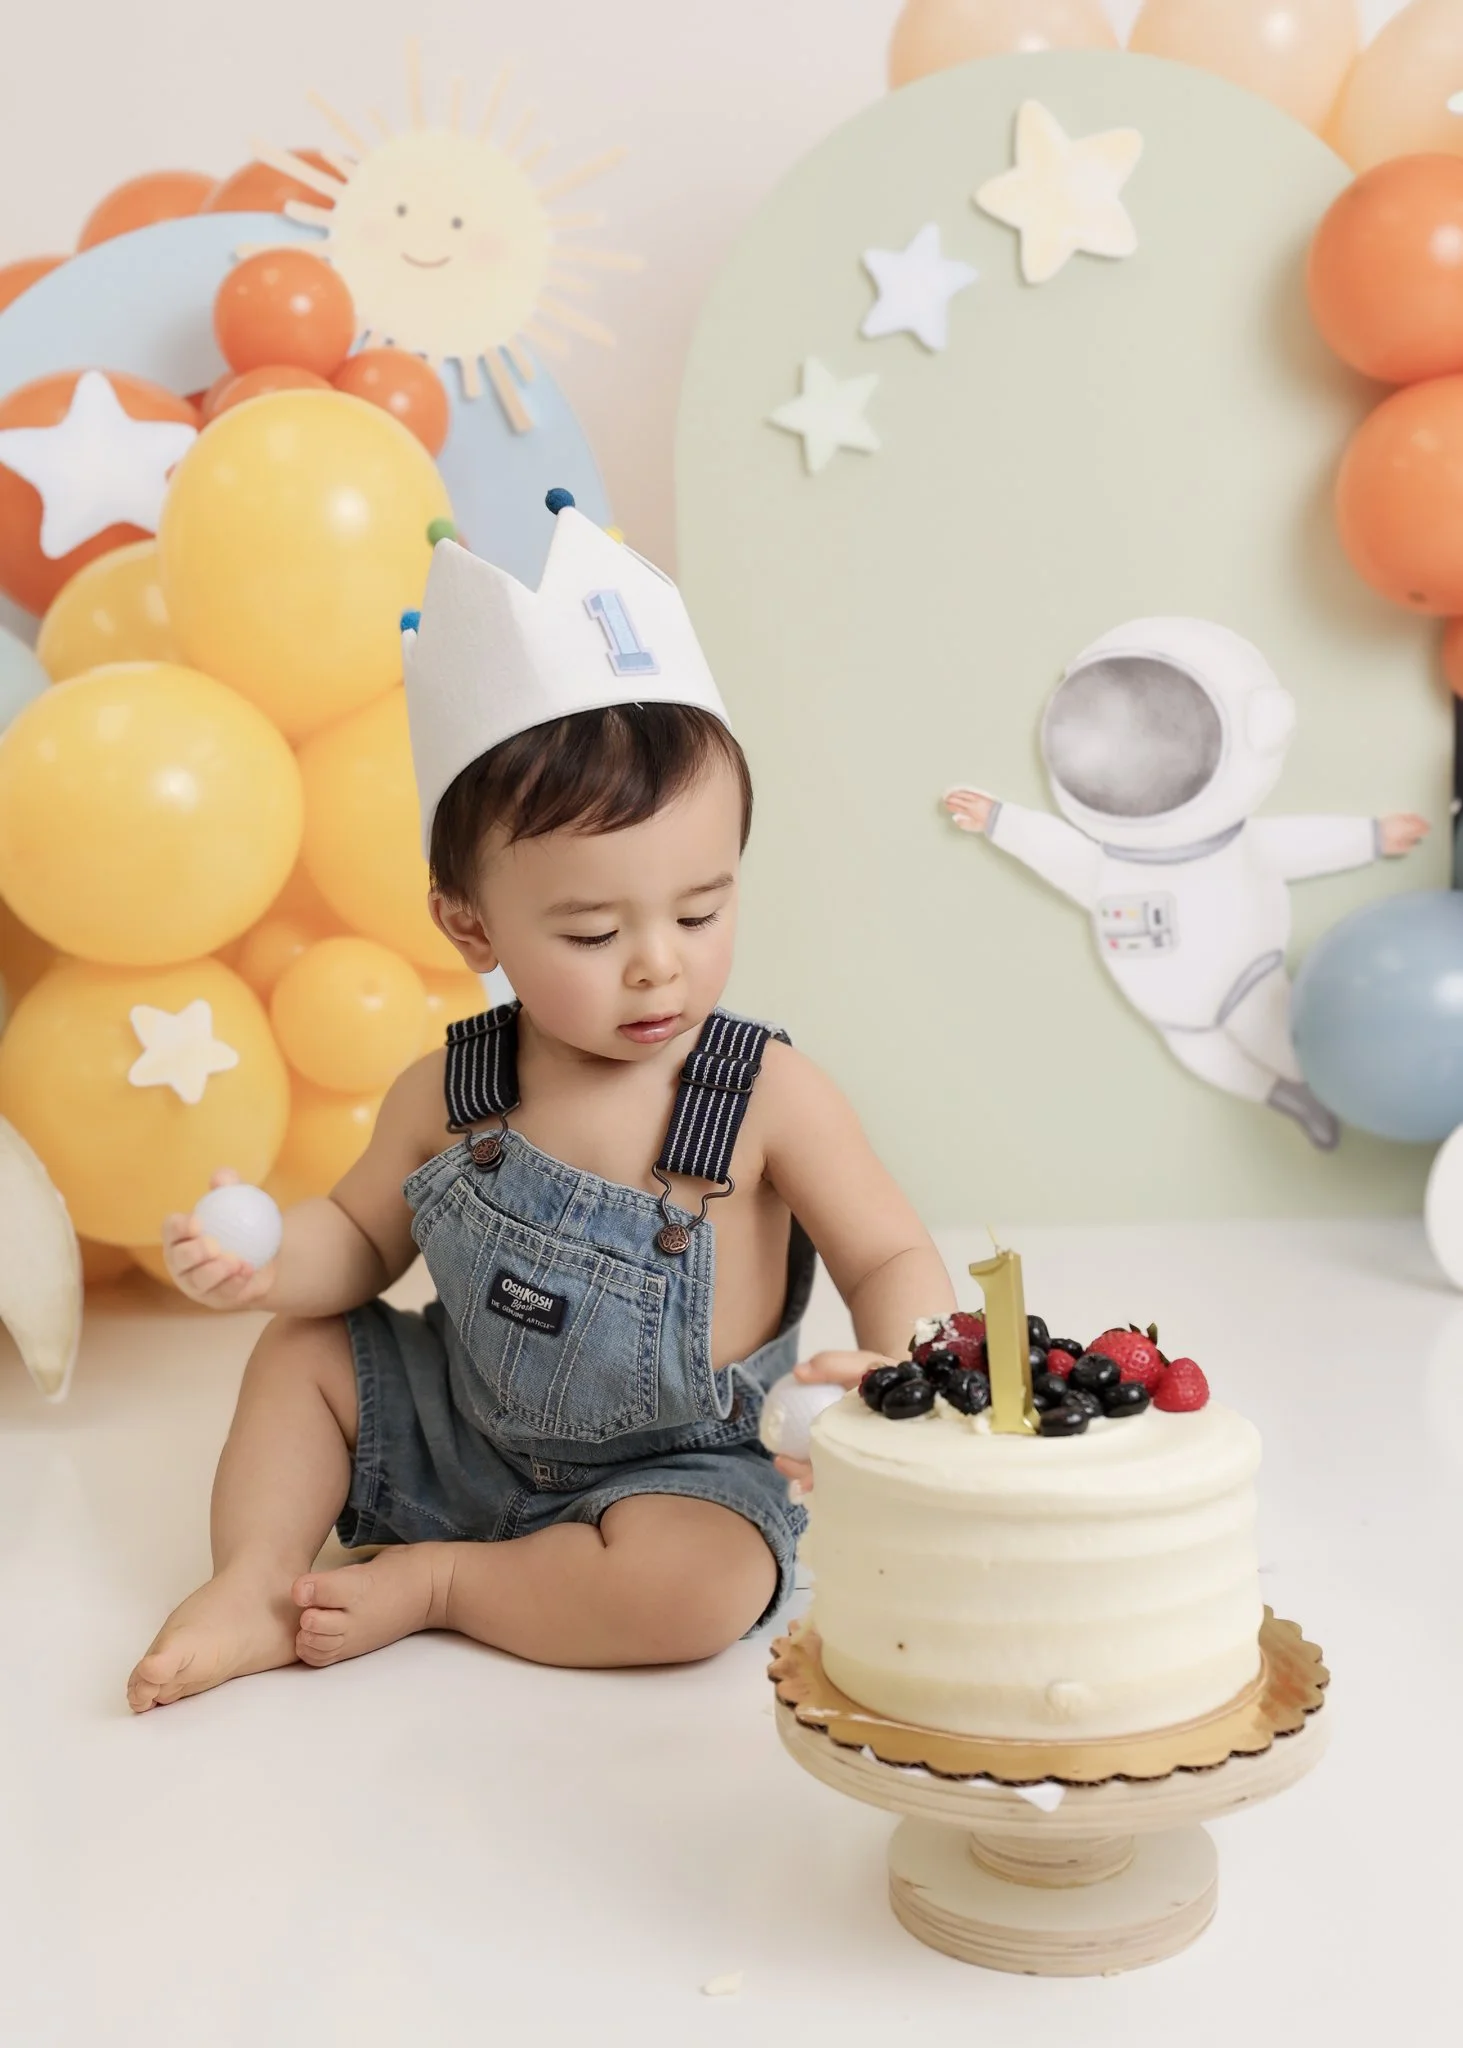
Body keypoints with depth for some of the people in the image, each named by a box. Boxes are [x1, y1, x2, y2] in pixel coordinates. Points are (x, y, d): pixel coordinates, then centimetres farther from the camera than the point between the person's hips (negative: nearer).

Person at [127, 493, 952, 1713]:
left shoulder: (771, 1098, -21)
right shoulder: (450, 1095, -11)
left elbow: (895, 1259, -14)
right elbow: (364, 1235, 5)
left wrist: (897, 1368, -36)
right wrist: (265, 1266, -17)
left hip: (673, 1465, -3)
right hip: (463, 1427, 4)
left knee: (703, 1585, -30)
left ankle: (433, 1583, -11)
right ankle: (255, 1580, 1)